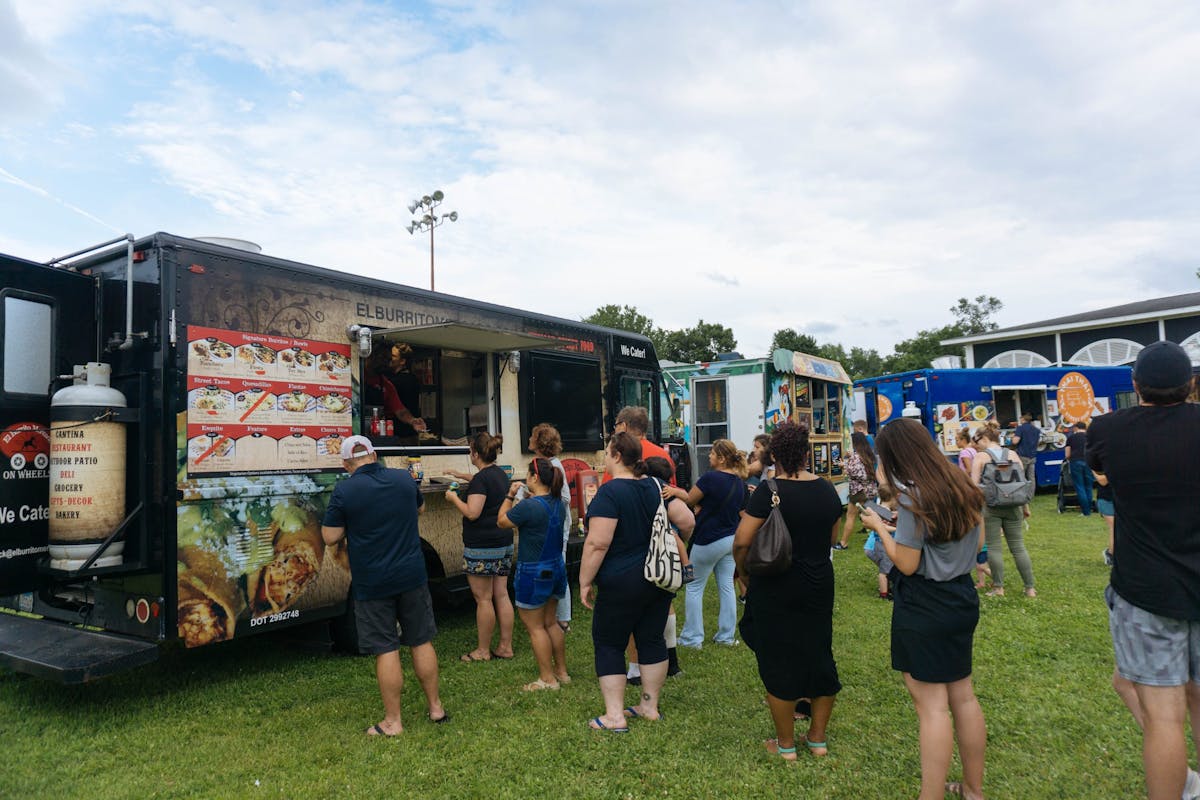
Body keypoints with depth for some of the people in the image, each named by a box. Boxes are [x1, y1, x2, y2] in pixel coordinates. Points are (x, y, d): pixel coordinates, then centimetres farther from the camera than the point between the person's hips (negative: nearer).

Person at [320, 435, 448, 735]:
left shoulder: (344, 491, -13)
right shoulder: (404, 479, 0)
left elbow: (330, 537, -8)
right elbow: (420, 508, 19)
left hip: (372, 584, -3)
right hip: (412, 576, 4)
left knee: (386, 650, 5)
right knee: (422, 642, 14)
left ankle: (393, 722, 14)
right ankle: (436, 707, 25)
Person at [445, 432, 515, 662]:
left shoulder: (481, 478, -16)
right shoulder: (500, 474, 11)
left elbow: (472, 513, -21)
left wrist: (454, 499, -6)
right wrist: (463, 476, 43)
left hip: (482, 548, -9)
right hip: (504, 543, 9)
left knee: (483, 599, 1)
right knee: (501, 595, 11)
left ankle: (483, 651, 11)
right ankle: (505, 647, 17)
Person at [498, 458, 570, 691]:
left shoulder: (529, 507, -23)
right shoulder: (559, 503, 1)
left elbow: (502, 521, -8)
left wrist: (510, 496, 1)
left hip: (533, 573, -8)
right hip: (556, 568, 8)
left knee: (535, 627, 5)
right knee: (550, 623, 20)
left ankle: (548, 678, 12)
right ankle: (561, 671, 28)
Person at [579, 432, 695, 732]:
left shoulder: (609, 492, -17)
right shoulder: (655, 488, 4)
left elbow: (597, 543, -22)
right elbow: (687, 521, 3)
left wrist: (585, 582, -14)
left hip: (622, 583, -7)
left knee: (608, 645, 6)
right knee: (652, 640, 15)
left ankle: (614, 716, 8)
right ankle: (650, 706, 25)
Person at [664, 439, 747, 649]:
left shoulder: (710, 478, -20)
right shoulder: (740, 483, 3)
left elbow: (690, 500, -9)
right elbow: (742, 513, 12)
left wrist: (675, 491, 2)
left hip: (709, 541, -7)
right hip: (731, 539, 7)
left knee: (694, 588, 6)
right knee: (726, 587, 13)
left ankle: (692, 638, 10)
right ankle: (727, 636, 19)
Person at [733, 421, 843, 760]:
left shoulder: (769, 491, -17)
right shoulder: (828, 490, 1)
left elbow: (742, 541, -19)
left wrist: (743, 572, -2)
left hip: (776, 590, -5)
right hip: (819, 587, 5)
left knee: (779, 662, 7)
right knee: (819, 656, 17)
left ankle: (786, 744, 19)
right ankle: (818, 738, 30)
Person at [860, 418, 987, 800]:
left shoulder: (914, 497, -20)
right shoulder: (964, 488, 4)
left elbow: (906, 564, -18)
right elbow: (977, 543, 14)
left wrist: (880, 527, -6)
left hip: (924, 608, -8)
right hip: (962, 598, 8)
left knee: (931, 704, -1)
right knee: (962, 694, 18)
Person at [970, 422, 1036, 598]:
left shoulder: (980, 457, -4)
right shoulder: (1013, 455, 8)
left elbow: (974, 485, -9)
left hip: (989, 506, -4)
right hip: (1012, 506, 4)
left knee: (993, 547, 3)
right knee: (1018, 547, 9)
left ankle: (998, 587, 8)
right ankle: (1030, 588, 12)